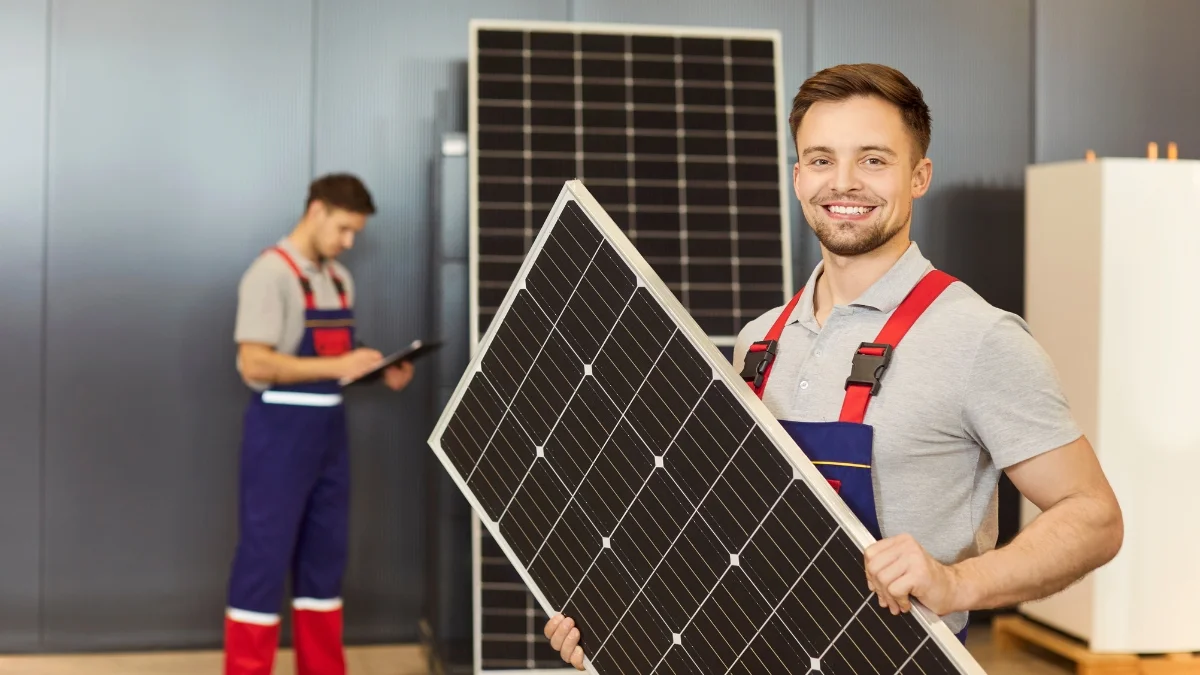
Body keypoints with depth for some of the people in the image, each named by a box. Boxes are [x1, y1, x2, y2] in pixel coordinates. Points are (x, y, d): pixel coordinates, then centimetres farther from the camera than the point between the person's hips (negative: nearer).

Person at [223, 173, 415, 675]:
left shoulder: (340, 278, 12)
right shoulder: (271, 273, -12)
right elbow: (254, 364, -19)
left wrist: (381, 373, 0)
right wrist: (337, 366, -24)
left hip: (329, 428, 8)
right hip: (281, 430, -8)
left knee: (325, 555, 13)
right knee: (265, 558, -2)